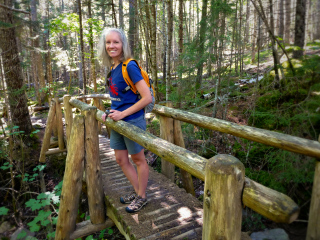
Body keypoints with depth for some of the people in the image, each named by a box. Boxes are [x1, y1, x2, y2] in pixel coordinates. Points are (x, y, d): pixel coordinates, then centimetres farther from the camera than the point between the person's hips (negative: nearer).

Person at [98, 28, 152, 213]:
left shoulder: (130, 66, -18)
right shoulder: (112, 67, 7)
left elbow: (147, 97, -23)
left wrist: (123, 114, -20)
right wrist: (110, 113, 6)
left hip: (132, 121, -9)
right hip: (117, 121, 9)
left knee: (138, 159, 9)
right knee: (121, 160, 16)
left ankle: (141, 197, 28)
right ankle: (137, 192, 35)